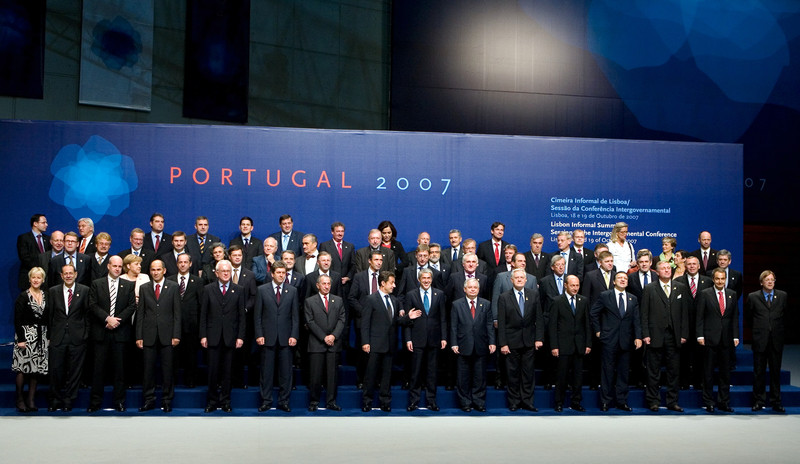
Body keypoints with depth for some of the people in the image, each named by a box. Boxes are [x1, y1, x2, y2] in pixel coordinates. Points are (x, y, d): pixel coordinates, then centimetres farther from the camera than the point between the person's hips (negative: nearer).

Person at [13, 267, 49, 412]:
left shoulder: (46, 296, 9)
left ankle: (31, 400, 10)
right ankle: (20, 399, 7)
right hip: (26, 334, -4)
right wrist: (20, 339, -12)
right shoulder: (23, 296, -4)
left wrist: (48, 337, 6)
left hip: (41, 336, 4)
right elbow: (17, 319, -7)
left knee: (37, 369, 4)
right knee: (23, 368, -4)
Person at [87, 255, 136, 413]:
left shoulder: (129, 285, 8)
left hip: (120, 332, 0)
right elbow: (93, 305, -1)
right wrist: (107, 318, -13)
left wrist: (116, 320, -10)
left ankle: (119, 401, 11)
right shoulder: (97, 284, 7)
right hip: (101, 332, 0)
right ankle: (95, 402, 12)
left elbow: (132, 306, 1)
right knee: (99, 368, 3)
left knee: (119, 368, 3)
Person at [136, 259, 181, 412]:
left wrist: (176, 335, -5)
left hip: (166, 335, -1)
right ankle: (149, 400, 14)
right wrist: (139, 336, 1)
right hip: (149, 335, 1)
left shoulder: (173, 287, 5)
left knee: (167, 369, 3)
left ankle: (167, 400, 13)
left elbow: (177, 313, 2)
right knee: (148, 369, 4)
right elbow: (140, 313, 7)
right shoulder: (144, 288, 9)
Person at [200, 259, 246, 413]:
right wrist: (203, 335, -2)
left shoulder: (239, 290, 5)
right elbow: (203, 314, 4)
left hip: (230, 337, 0)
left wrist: (240, 336, -2)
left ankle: (225, 401, 16)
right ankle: (212, 401, 15)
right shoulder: (208, 289, 6)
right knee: (213, 370, 2)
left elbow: (241, 315, 3)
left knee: (227, 371, 5)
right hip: (213, 337, 0)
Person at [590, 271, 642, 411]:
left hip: (626, 341, 3)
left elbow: (636, 320, 6)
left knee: (623, 372, 8)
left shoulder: (633, 299, 11)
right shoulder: (605, 296, 2)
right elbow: (594, 313, 5)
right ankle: (605, 401, 9)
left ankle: (622, 401, 17)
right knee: (608, 371, 0)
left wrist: (638, 337, -5)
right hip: (610, 340, -3)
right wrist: (597, 330, 0)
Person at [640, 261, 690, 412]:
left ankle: (672, 402, 17)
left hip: (674, 336, 2)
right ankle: (653, 401, 12)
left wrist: (684, 334, 1)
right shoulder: (649, 288, 3)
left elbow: (685, 313, 8)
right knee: (653, 371, 3)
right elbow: (644, 313, 0)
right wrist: (645, 334, -7)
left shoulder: (681, 288, 10)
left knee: (674, 370, 7)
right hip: (656, 335, -2)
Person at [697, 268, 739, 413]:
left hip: (726, 338, 3)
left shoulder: (732, 294, 9)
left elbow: (735, 317, 10)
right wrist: (700, 335, -8)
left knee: (725, 372, 8)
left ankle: (724, 402, 17)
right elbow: (700, 317, -2)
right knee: (708, 372, 3)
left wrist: (735, 336, 4)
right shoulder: (705, 294, -1)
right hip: (710, 338, -3)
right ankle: (708, 402, 12)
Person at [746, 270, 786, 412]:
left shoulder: (783, 296, 5)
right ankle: (759, 401, 11)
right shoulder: (753, 297, 1)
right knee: (759, 372, 3)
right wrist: (756, 329, 9)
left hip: (776, 340, 1)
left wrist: (781, 330, 11)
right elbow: (747, 317, 11)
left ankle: (776, 402, 14)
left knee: (776, 372, 6)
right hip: (760, 340, -1)